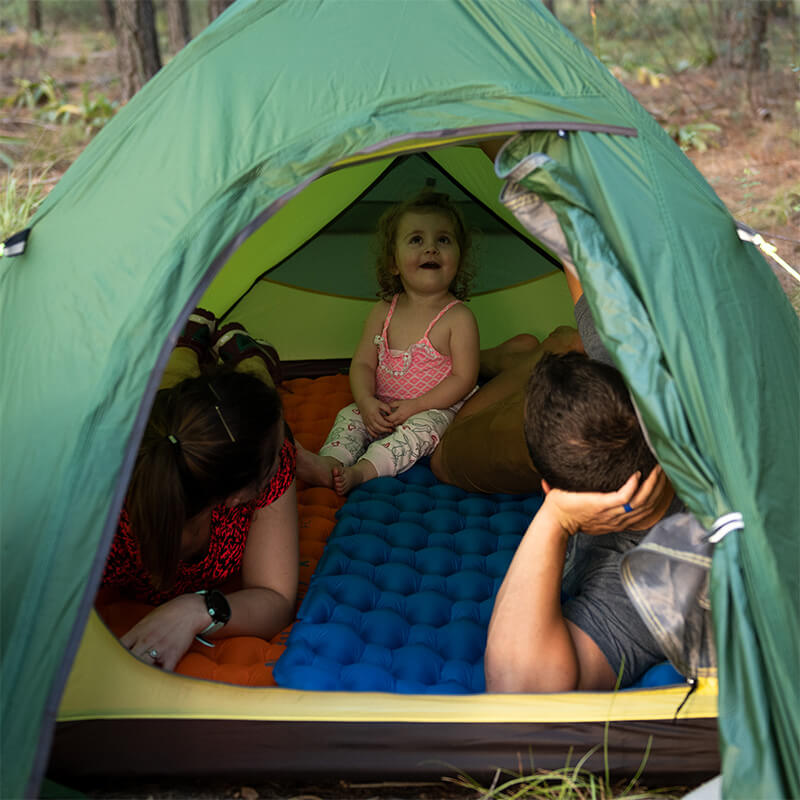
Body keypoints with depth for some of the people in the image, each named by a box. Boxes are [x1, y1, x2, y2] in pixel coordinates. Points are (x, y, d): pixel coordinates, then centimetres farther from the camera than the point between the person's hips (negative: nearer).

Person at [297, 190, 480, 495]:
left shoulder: (458, 318, -11)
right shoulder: (383, 312, 3)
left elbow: (464, 378, -14)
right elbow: (363, 363, 5)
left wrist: (415, 406, -21)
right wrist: (367, 402, -16)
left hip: (436, 410, -5)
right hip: (382, 411, 5)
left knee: (419, 427, -33)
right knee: (349, 416, -14)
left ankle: (362, 471, -46)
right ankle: (329, 463, -34)